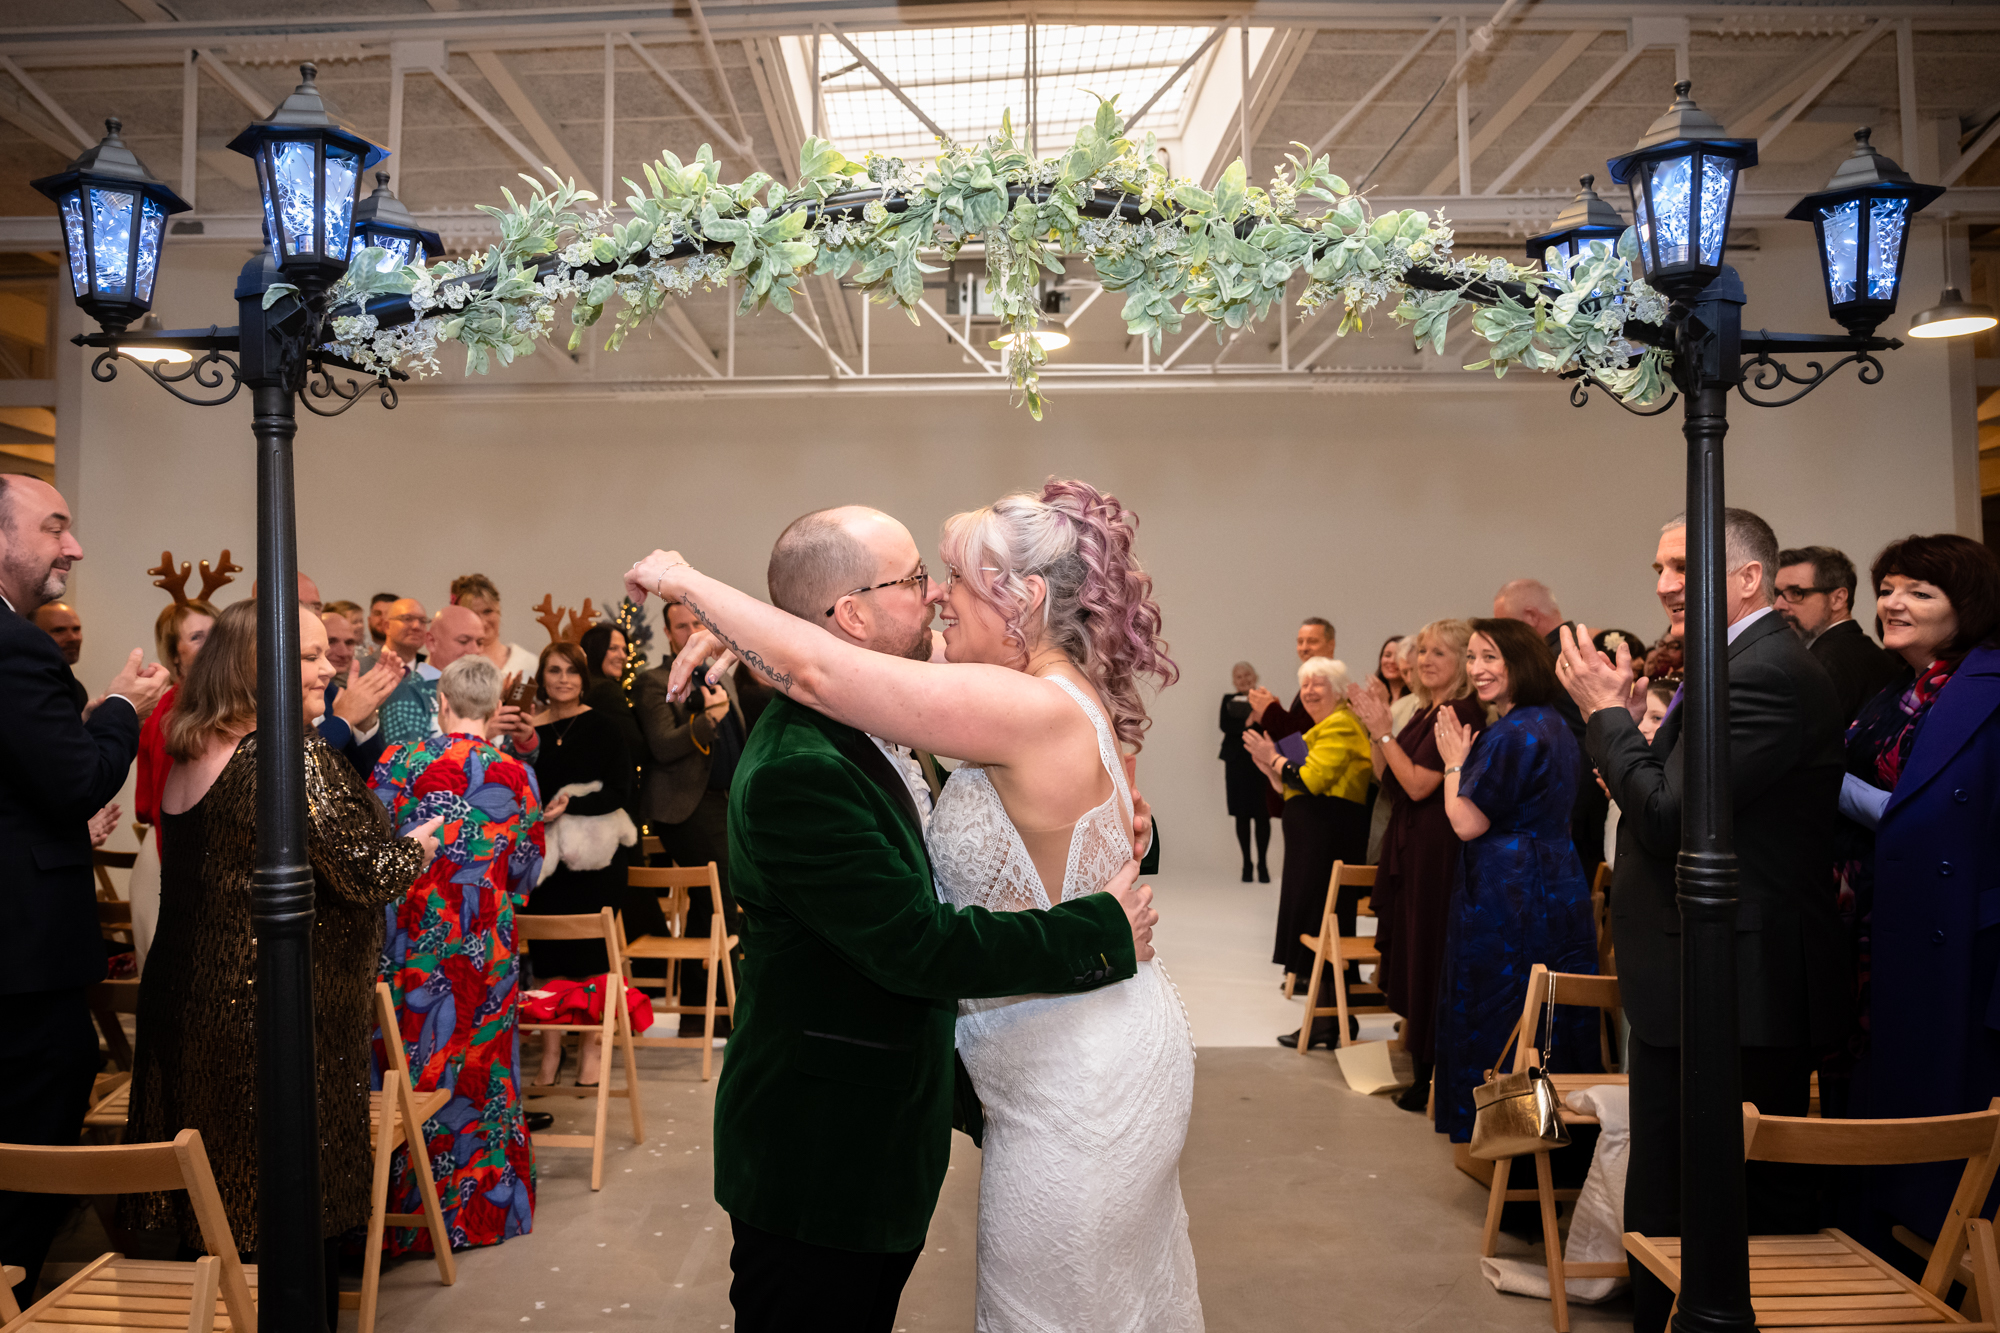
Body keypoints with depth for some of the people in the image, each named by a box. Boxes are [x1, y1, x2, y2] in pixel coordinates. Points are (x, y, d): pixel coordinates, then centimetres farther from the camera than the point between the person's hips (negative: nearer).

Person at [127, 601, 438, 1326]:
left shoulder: (191, 755, 7)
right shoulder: (292, 756, -20)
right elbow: (367, 873, -21)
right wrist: (422, 842, -1)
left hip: (184, 1009, 8)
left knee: (217, 1200, 19)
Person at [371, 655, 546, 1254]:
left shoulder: (399, 762, -8)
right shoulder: (518, 775, -2)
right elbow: (525, 872, 6)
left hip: (411, 936, -2)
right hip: (486, 945, 2)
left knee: (411, 1067, 9)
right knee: (479, 1066, 13)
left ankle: (407, 1207, 19)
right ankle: (483, 1207, 24)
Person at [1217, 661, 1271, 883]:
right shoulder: (1229, 700, 12)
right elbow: (1225, 725, -4)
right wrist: (1246, 724, -17)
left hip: (1261, 763, -2)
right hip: (1237, 763, 2)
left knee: (1262, 815, -4)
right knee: (1242, 815, 4)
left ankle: (1262, 863, 3)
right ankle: (1247, 863, 12)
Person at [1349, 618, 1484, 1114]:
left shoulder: (1461, 713, -16)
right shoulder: (1425, 710, 13)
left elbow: (1418, 784, -21)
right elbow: (1386, 777, 14)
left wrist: (1384, 730, -15)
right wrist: (1375, 727, 2)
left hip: (1437, 849, -10)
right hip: (1408, 844, 10)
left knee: (1428, 959, -1)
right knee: (1409, 954, 15)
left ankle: (1434, 1082, 11)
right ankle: (1422, 1070, 27)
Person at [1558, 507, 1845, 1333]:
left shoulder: (1766, 674, -19)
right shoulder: (1744, 664, 14)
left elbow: (1670, 818, -24)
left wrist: (1607, 713, -12)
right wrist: (1636, 727, 2)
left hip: (1729, 995, -10)